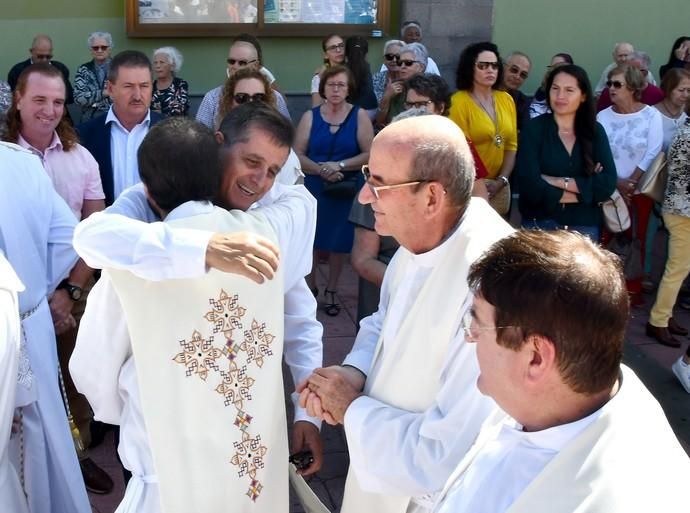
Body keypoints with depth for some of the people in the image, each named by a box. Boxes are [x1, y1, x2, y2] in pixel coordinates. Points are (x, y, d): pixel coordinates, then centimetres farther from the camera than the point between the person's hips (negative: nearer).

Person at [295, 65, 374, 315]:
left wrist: (340, 166, -16)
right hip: (313, 187, 1)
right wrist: (321, 169, -17)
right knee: (310, 237, 3)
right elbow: (298, 155, -2)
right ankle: (310, 287, 22)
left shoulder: (359, 116, -1)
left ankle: (331, 290, 21)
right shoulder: (310, 116, 3)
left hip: (347, 188, -1)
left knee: (339, 239, 5)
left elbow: (369, 154, -7)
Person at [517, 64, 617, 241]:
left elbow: (608, 184, -8)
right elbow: (530, 186, -17)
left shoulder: (595, 131, 3)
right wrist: (586, 190, -11)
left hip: (585, 227, 3)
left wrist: (559, 182, -15)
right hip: (540, 225, -2)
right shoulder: (534, 129, -6)